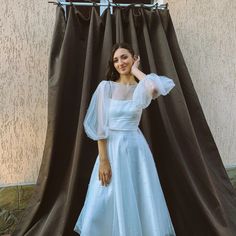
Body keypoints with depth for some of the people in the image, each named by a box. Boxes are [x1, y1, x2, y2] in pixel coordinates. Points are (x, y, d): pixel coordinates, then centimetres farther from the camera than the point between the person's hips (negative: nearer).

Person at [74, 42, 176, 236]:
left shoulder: (141, 88, 2)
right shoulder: (106, 86, -4)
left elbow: (156, 87, -24)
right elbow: (100, 125, -8)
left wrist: (135, 70, -7)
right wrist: (103, 160, -12)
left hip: (137, 148, 2)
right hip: (112, 148, -2)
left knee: (142, 200, 12)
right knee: (110, 203, 9)